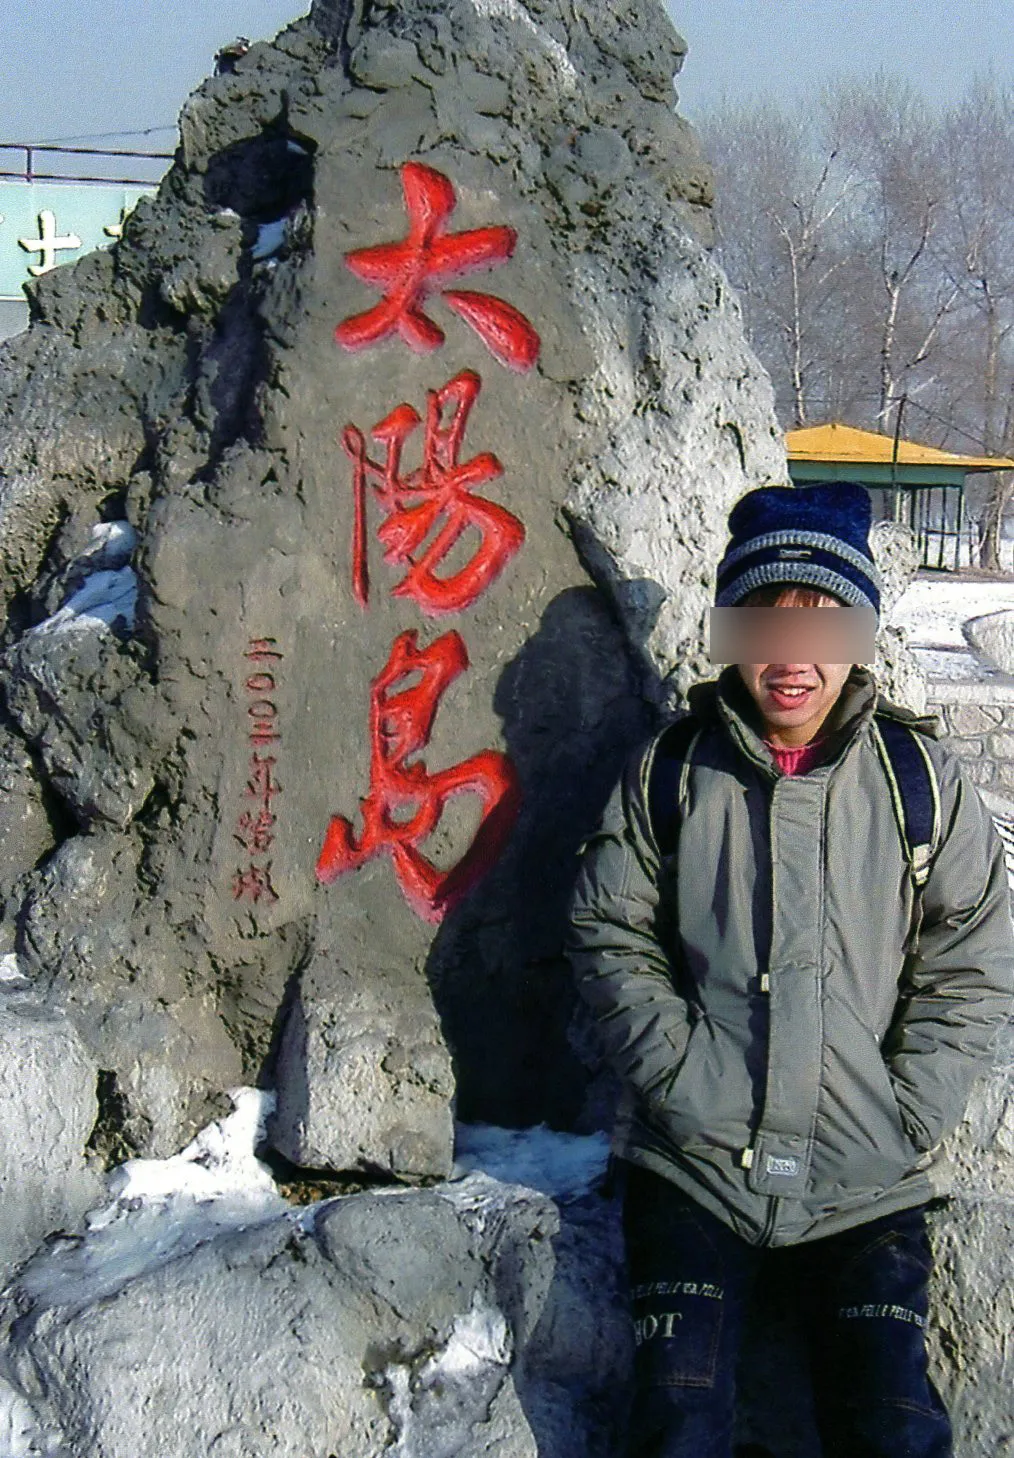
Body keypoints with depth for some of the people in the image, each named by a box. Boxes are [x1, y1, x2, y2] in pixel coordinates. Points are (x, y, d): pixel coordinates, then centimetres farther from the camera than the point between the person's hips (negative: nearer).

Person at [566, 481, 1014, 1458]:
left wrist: (904, 1118, -6)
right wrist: (685, 1079, -9)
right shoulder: (670, 772, 3)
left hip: (867, 1184, 0)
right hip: (693, 1164, 0)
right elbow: (609, 935, 2)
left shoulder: (923, 777, 3)